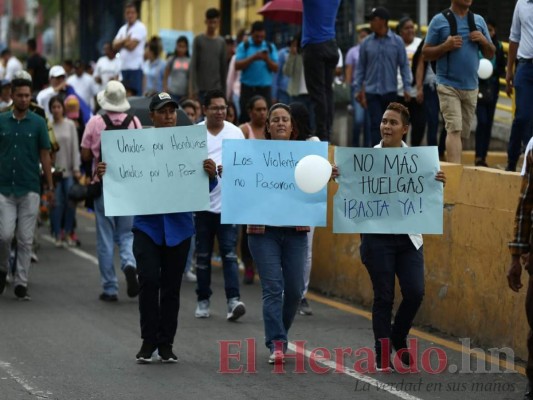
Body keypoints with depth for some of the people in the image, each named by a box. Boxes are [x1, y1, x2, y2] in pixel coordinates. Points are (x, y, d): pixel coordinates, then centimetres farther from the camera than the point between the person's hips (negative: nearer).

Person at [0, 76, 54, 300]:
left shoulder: (38, 123, 2)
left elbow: (45, 155, 5)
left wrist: (50, 187, 1)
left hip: (29, 189, 0)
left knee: (25, 240, 1)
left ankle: (21, 283, 7)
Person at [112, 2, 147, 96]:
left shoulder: (140, 27, -4)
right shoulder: (123, 28, 18)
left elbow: (131, 46, -14)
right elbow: (115, 46, 8)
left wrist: (121, 42, 3)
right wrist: (125, 41, -8)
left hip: (135, 68, -7)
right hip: (123, 67, 7)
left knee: (135, 95, -9)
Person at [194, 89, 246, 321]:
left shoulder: (236, 133, 5)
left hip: (228, 204, 0)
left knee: (229, 254, -8)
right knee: (203, 256, 9)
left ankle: (233, 300, -16)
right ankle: (203, 301, 19)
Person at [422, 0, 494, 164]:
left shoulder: (479, 21, 11)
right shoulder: (439, 21, 0)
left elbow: (490, 54, 15)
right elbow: (426, 53, 0)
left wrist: (484, 41, -5)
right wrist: (445, 46, -16)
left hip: (471, 87, 5)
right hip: (448, 85, -5)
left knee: (463, 133, 9)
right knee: (454, 129, -17)